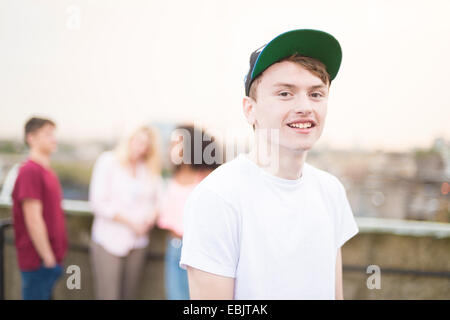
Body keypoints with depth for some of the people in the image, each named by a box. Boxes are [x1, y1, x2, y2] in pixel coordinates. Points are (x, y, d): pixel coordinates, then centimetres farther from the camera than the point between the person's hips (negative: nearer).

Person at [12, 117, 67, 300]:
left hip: (51, 259, 9)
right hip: (39, 262, -9)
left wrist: (55, 257, 16)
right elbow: (33, 220, -20)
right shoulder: (30, 171, -16)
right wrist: (48, 258, -17)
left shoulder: (47, 171, 13)